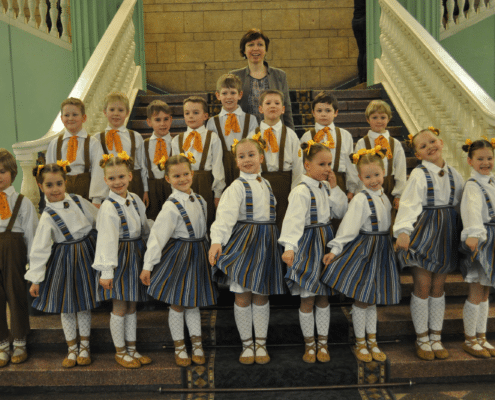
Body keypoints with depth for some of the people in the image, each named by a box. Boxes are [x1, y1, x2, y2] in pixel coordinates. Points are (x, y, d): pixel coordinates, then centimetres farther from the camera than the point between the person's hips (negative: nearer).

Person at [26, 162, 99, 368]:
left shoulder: (78, 200, -5)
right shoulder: (48, 216, -15)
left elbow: (99, 219, 9)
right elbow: (39, 249, -13)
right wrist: (35, 279, -13)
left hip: (86, 255, 3)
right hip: (64, 260, -2)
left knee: (84, 305, 12)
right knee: (66, 308, 8)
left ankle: (84, 347, 27)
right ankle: (72, 349, 26)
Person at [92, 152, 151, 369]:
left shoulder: (135, 199, 3)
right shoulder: (108, 207, -16)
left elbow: (145, 229, 14)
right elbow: (106, 240, -19)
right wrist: (106, 271, -21)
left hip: (136, 255, 6)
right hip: (118, 258, -6)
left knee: (131, 305, 15)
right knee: (119, 307, 4)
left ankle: (131, 348, 27)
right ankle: (120, 352, 19)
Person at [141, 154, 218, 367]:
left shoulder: (200, 200, 2)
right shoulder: (171, 206, -17)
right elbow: (157, 236, -18)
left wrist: (209, 250, 17)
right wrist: (148, 265, -18)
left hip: (198, 255, 5)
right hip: (178, 257, -5)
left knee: (193, 302, 17)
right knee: (177, 304, 8)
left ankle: (197, 344, 30)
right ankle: (179, 347, 25)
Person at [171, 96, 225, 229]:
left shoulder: (212, 138, 3)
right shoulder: (177, 140, 11)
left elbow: (217, 167, 1)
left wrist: (217, 193, -1)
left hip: (206, 185, -2)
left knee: (206, 223, 2)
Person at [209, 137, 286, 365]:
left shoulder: (266, 184, 11)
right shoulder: (237, 186, -8)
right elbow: (225, 214, -23)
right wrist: (217, 240, -38)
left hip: (266, 243, 5)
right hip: (243, 242, -5)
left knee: (261, 295, 10)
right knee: (242, 295, 2)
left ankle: (261, 343, 22)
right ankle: (247, 344, 18)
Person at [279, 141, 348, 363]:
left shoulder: (326, 187, 6)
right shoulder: (301, 191, -17)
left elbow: (340, 212, 6)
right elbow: (294, 219, -28)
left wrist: (334, 188, -4)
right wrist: (289, 247, -41)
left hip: (326, 243, 7)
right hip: (308, 245, -6)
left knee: (323, 297, 13)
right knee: (307, 299, 4)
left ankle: (323, 344, 25)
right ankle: (310, 345, 21)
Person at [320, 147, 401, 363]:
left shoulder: (384, 196, 7)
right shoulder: (360, 199, -15)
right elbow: (349, 226, -18)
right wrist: (335, 249, -21)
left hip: (382, 249, 7)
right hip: (362, 250, -7)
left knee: (372, 299, 15)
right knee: (361, 300, 3)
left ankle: (372, 342, 26)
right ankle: (360, 344, 18)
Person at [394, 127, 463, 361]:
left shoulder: (453, 174, 8)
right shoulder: (419, 174, -8)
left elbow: (462, 203, 14)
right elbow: (410, 204, -18)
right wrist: (403, 230, -31)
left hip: (446, 234, 4)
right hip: (423, 232, -4)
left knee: (438, 287, 10)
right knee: (423, 286, -1)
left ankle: (436, 338, 21)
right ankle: (422, 339, 14)